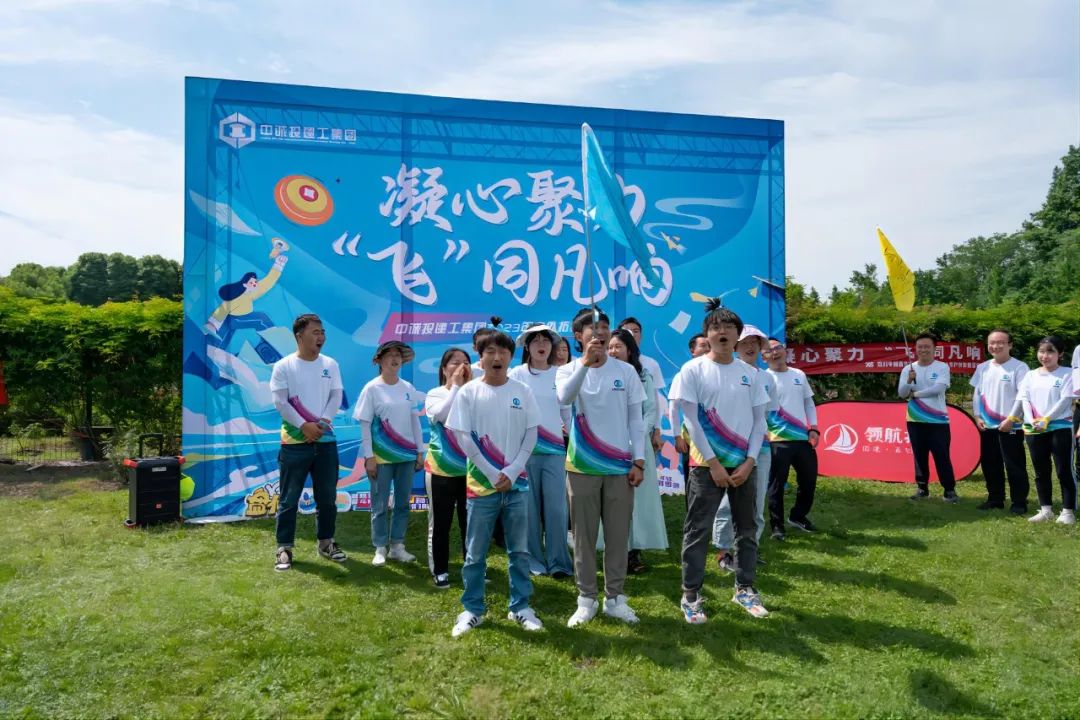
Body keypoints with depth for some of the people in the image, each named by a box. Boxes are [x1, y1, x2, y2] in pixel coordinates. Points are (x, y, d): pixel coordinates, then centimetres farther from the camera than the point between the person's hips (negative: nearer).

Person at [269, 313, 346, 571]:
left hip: (326, 440, 4)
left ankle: (325, 542, 26)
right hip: (295, 442, -3)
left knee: (327, 497, 11)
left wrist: (323, 421, -12)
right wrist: (304, 425, -16)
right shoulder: (283, 366, -4)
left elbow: (336, 396, 3)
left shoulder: (330, 364, 7)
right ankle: (284, 548, 14)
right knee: (289, 499, 3)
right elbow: (279, 401, -9)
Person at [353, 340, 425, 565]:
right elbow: (365, 424, -7)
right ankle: (380, 549, 17)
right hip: (381, 457, -4)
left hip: (407, 455, 4)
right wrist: (369, 456, -11)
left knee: (403, 504, 10)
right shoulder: (372, 388, -7)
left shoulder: (408, 388, 5)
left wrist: (420, 451, 7)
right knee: (380, 506, 4)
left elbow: (414, 420, 9)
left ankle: (397, 546, 23)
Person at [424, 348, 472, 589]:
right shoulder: (435, 394, -2)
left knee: (471, 522, 9)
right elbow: (443, 415, -23)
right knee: (440, 522, 6)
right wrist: (456, 386, -15)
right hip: (441, 469, -2)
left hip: (471, 469, 2)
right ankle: (440, 571, 18)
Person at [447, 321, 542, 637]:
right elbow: (464, 438, -6)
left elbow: (531, 435, 2)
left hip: (517, 484, 2)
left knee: (520, 551, 11)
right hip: (482, 483, -2)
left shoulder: (522, 391, 1)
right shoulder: (468, 392, -4)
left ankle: (520, 607, 24)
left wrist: (511, 473, -8)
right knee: (475, 553, 7)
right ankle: (472, 610, 22)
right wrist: (494, 475, -11)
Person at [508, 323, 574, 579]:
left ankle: (558, 562, 10)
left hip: (555, 450, 2)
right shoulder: (517, 375, 1)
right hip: (524, 450, -1)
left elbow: (568, 411, 12)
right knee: (530, 507, 3)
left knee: (556, 508, -1)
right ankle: (534, 561, 17)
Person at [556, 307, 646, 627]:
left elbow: (636, 419, 4)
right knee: (584, 536, 6)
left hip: (620, 467, 1)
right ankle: (586, 599, 19)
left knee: (618, 535, 8)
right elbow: (565, 397, -25)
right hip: (581, 467, -1)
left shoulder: (626, 371, 2)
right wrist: (585, 361, -32)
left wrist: (639, 461, -2)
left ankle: (615, 597, 22)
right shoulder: (568, 370, -1)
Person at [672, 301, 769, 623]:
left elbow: (759, 420, 6)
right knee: (698, 531, -1)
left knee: (746, 529, 13)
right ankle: (691, 595, 11)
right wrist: (714, 463, -12)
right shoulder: (693, 370, -6)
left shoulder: (751, 373, 5)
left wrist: (749, 461, -5)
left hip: (744, 464, 4)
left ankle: (744, 589, 29)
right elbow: (691, 420, -9)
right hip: (707, 464, -4)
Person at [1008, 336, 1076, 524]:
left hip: (1060, 427, -4)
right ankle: (1046, 509, 18)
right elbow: (1024, 399, 3)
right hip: (1033, 430, 4)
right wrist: (1032, 420, -13)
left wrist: (1046, 419, -17)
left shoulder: (1066, 374, -1)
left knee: (1064, 471, -1)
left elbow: (1065, 400, -10)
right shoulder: (1030, 376, 11)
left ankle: (1068, 511, 8)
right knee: (1041, 471, 10)